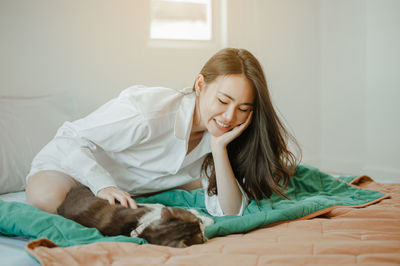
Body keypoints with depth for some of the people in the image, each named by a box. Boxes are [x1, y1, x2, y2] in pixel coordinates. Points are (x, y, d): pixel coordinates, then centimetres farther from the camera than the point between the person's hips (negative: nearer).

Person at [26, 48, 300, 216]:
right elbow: (73, 139, -28)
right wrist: (103, 186, -44)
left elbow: (229, 212, -19)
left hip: (139, 187, 6)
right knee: (46, 199, -39)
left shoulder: (216, 132, -14)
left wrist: (220, 147, -30)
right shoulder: (149, 111, -35)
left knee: (209, 183, 0)